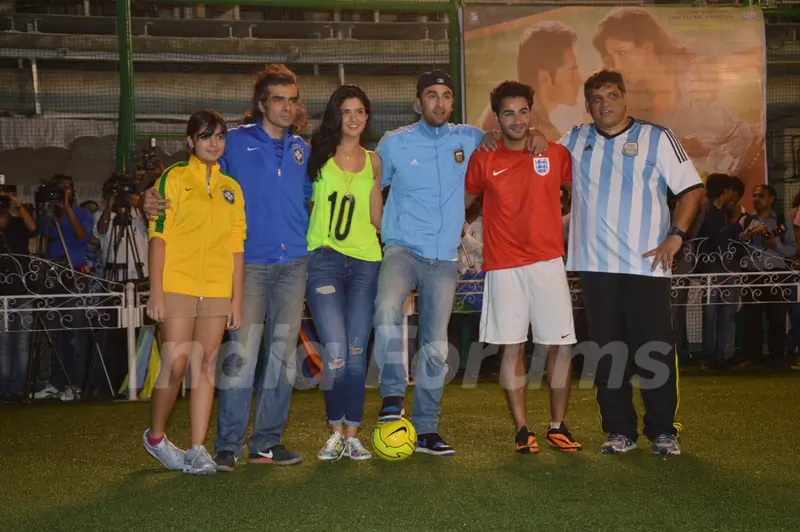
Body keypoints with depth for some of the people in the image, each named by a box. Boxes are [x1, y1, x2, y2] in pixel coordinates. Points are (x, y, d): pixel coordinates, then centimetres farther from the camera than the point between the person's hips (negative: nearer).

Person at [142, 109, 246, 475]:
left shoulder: (231, 188, 14)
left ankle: (198, 449, 7)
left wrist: (237, 299, 8)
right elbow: (158, 235, -4)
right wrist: (156, 292, -10)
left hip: (217, 290, 4)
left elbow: (236, 245, 13)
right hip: (177, 286, -4)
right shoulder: (174, 179, 1)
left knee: (206, 366, 2)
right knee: (175, 365, -7)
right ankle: (155, 436, 15)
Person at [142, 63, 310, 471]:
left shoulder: (301, 150, 13)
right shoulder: (235, 142, 2)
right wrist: (155, 200, -13)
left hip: (293, 263, 4)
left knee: (283, 353, 5)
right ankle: (228, 444, 0)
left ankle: (267, 442, 13)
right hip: (250, 263, -4)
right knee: (242, 352, -9)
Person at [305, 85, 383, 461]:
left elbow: (377, 218, 13)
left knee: (357, 352, 3)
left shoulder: (373, 162, 13)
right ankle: (335, 431, 7)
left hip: (365, 261, 3)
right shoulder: (317, 152, 6)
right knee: (335, 351, -11)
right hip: (324, 259, -3)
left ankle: (353, 434, 13)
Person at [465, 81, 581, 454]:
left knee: (560, 345, 1)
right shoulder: (483, 160, 4)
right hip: (504, 266, -1)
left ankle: (558, 427, 14)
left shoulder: (556, 154, 5)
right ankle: (522, 429, 10)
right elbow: (464, 202, 14)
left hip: (548, 262, 1)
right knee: (511, 347, 1)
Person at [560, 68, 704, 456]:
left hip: (646, 264, -3)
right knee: (607, 351, 6)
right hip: (595, 264, 3)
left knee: (655, 349, -1)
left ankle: (663, 430, 10)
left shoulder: (656, 138, 4)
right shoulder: (575, 141, 12)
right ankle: (620, 430, 16)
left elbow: (691, 188, 2)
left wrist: (676, 235, -9)